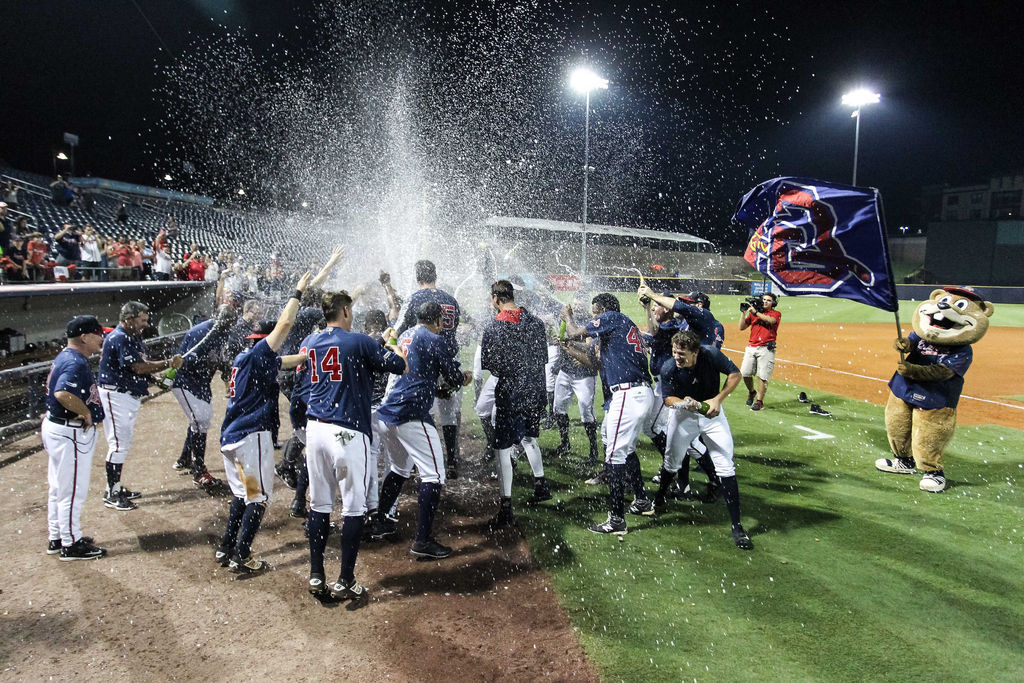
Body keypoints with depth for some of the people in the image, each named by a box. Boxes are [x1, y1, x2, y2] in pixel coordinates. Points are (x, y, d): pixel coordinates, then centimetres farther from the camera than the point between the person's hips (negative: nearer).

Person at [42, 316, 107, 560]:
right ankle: (71, 545, 11)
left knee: (59, 488, 20)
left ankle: (57, 539, 32)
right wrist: (86, 413, -23)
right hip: (71, 434, -11)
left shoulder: (65, 357, 11)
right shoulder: (76, 362, -22)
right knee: (72, 491, 1)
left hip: (55, 428, 11)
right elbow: (63, 393, -37)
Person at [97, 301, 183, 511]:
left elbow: (143, 365, 12)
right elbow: (138, 367, -24)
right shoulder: (119, 338, -18)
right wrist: (168, 364, -22)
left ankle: (116, 487, 25)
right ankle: (111, 494, 1)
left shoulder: (134, 337, 13)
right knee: (118, 444, -7)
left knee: (124, 442, 15)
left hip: (131, 395, 10)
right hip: (116, 394, -10)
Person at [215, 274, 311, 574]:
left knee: (242, 493, 20)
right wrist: (298, 292, -10)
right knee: (259, 496, 0)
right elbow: (285, 324, -18)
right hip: (251, 436, -9)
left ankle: (226, 549, 24)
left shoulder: (243, 358, 16)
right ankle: (241, 557, 1)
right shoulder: (258, 354, -10)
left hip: (230, 437, 9)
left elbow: (284, 361, 28)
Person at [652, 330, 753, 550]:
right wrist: (684, 403, -34)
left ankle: (737, 527, -1)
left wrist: (718, 399, -22)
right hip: (684, 415, 1)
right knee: (671, 461, 14)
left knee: (726, 467, -7)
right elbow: (668, 398, -11)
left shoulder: (711, 355, -25)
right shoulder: (668, 369, -23)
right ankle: (659, 499, 45)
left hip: (712, 414, 0)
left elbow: (735, 374, -11)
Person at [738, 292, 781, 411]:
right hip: (751, 347, 4)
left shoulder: (776, 314, 6)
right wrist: (743, 312, 2)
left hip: (766, 348, -4)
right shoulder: (753, 312, 16)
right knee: (745, 373, -1)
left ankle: (759, 401, 2)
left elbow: (771, 320, -18)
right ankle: (751, 392, 25)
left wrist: (756, 313, -16)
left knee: (762, 376, -7)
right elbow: (742, 327, 10)